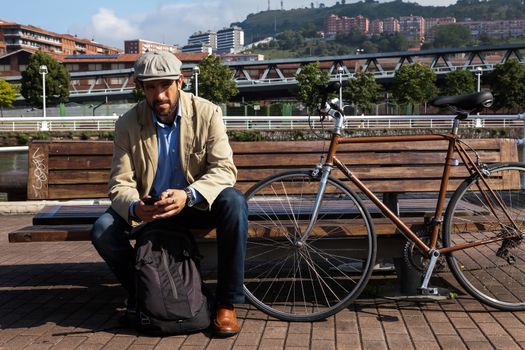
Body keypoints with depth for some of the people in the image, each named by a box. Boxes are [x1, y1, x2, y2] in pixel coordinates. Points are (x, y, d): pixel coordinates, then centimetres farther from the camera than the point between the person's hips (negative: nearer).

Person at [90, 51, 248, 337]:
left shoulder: (207, 113, -12)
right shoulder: (128, 124, -9)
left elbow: (224, 169, -19)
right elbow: (120, 183, -10)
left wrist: (188, 195, -39)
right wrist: (134, 208, -35)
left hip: (196, 204, -1)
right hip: (149, 207, 1)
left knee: (234, 203, -33)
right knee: (102, 231, -23)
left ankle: (226, 304, -22)